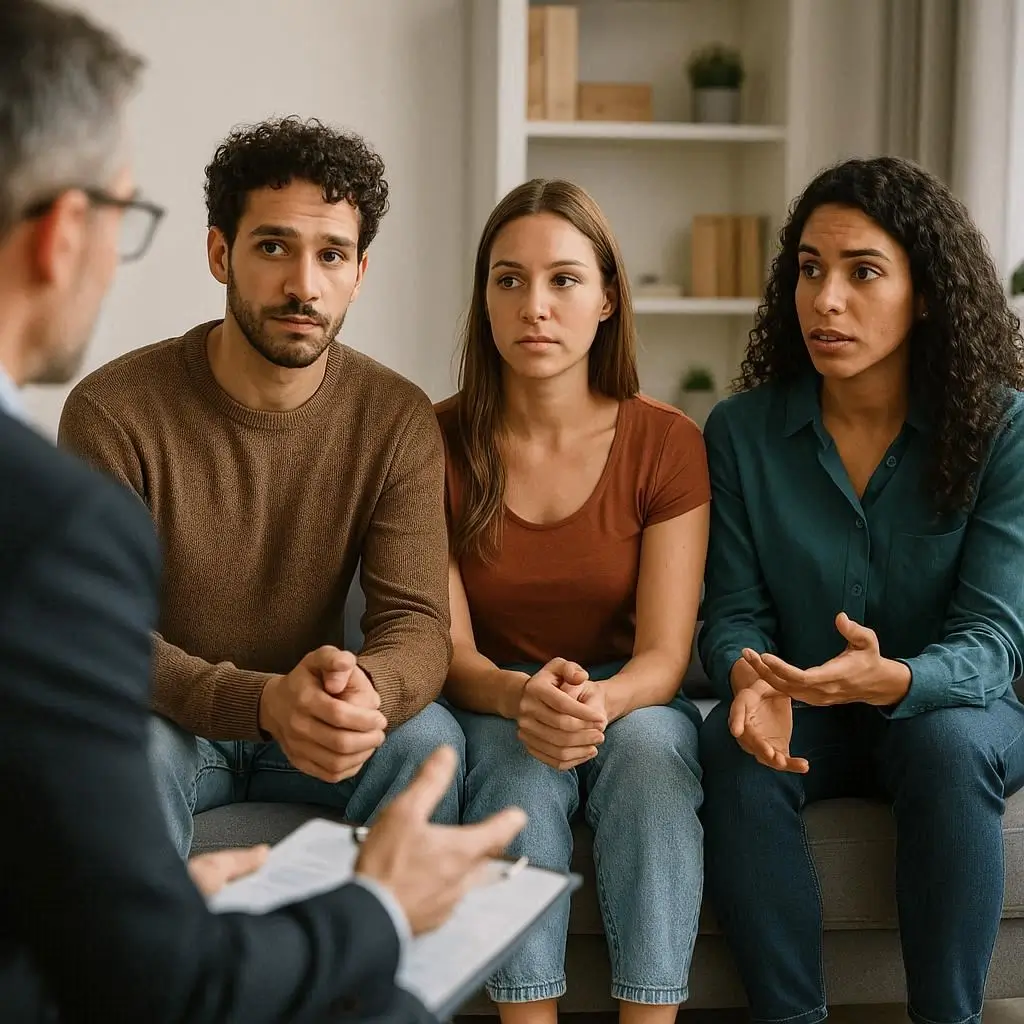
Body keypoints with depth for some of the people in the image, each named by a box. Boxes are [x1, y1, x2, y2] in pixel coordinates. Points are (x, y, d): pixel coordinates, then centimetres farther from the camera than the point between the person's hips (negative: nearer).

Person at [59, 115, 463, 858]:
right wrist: (262, 701, -40)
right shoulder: (112, 412, -17)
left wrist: (367, 689, -41)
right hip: (169, 723, -2)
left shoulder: (398, 419, -9)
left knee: (429, 738, -26)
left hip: (311, 720, 2)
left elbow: (418, 622, -15)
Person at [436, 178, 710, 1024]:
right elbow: (449, 650, -10)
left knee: (648, 744, -33)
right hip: (494, 706, 0)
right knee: (519, 764, -33)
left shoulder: (666, 443, -8)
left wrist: (598, 701, -35)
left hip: (631, 705, 0)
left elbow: (663, 657, -12)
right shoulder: (437, 443, -7)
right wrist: (520, 697, -33)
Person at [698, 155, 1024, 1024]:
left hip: (950, 708, -1)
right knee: (735, 749, -30)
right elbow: (734, 611, -4)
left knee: (947, 744, -34)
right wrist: (751, 676, -30)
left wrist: (894, 680, -39)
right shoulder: (742, 431, -5)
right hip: (803, 720, 2)